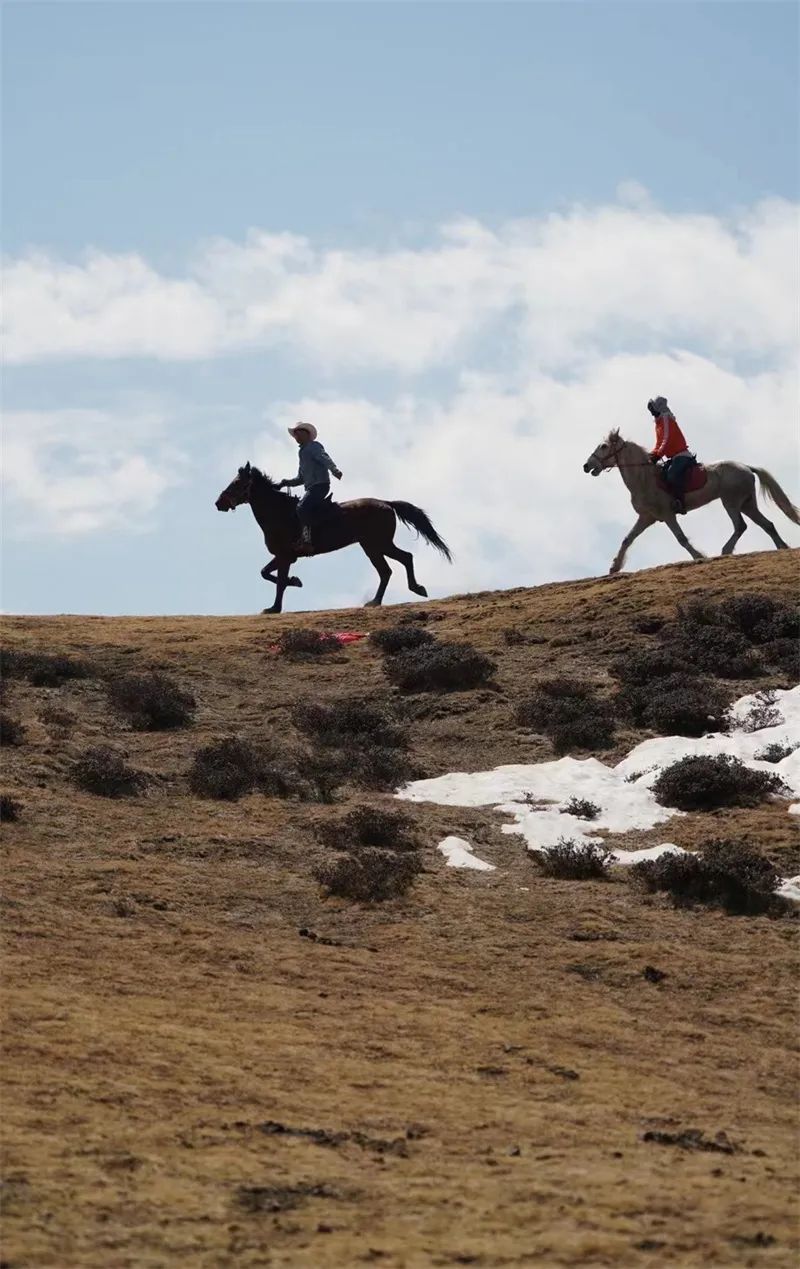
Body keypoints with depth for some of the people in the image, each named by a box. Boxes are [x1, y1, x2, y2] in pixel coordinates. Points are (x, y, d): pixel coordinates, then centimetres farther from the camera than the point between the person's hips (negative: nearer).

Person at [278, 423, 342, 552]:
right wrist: (286, 483, 20)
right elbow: (300, 479, 34)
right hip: (311, 487, 10)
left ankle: (306, 540, -34)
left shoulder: (313, 446, 3)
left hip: (320, 484, -10)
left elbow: (325, 459, -17)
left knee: (302, 507, -27)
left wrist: (335, 470, -35)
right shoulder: (303, 452, 30)